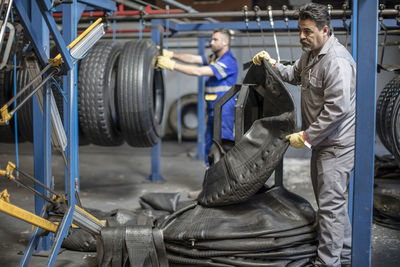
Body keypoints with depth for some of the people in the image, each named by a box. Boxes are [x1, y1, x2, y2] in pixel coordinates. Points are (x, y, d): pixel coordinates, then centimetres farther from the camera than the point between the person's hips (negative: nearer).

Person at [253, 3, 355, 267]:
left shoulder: (337, 61, -22)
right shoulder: (311, 55, 11)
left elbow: (337, 109, -28)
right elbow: (293, 74, 29)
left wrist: (307, 136, -22)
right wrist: (273, 64, 10)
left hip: (337, 144, -11)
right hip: (322, 141, 11)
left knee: (330, 203, -7)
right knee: (333, 200, 19)